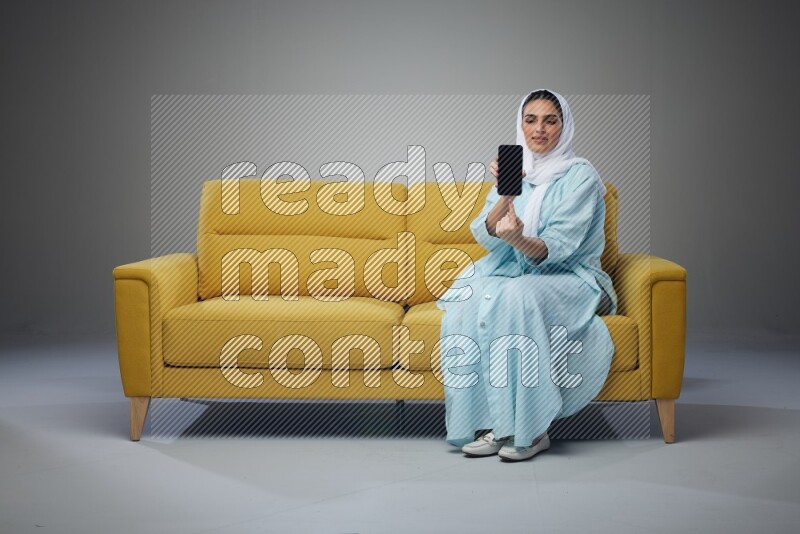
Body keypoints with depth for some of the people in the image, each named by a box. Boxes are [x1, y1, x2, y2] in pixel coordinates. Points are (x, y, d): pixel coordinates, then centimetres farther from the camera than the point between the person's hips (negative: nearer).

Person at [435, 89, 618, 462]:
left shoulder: (580, 176, -5)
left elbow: (558, 248, -16)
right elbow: (484, 235, -3)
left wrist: (518, 238, -38)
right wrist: (506, 195, -22)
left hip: (568, 280, -4)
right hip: (512, 273, 4)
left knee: (517, 296, -36)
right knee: (469, 299, -28)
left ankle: (529, 429, -31)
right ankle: (490, 422, -25)